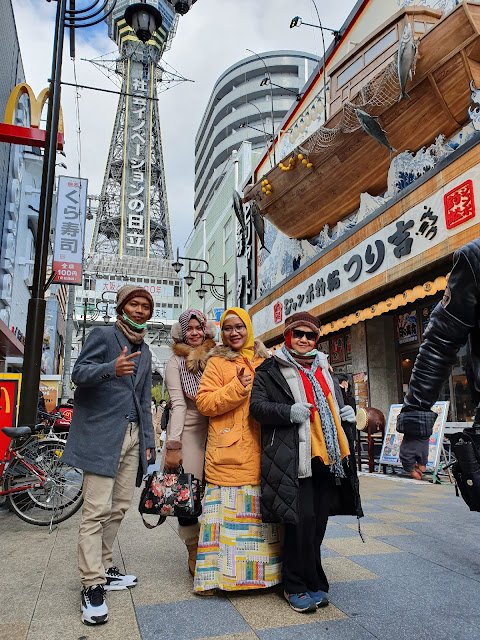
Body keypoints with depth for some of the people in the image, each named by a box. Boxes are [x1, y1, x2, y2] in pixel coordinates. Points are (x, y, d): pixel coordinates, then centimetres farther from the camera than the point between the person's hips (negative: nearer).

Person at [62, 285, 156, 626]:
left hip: (132, 436, 7)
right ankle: (92, 586, 2)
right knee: (97, 511, -7)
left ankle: (104, 568, 25)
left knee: (119, 507, 10)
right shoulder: (103, 335, 2)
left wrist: (148, 441, 15)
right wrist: (111, 369, -29)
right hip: (102, 434, -6)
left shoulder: (145, 352, 20)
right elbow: (78, 373, -9)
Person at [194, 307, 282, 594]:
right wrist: (237, 388, -16)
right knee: (228, 510, -2)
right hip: (228, 453, -3)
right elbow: (204, 402, -6)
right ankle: (223, 572, 13)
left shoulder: (264, 362, 14)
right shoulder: (217, 363, 4)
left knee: (260, 511, 9)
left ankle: (261, 571, 24)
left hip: (260, 451, 4)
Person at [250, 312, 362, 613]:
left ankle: (311, 583, 29)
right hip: (293, 457, -6)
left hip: (326, 456, 6)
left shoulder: (323, 368, 21)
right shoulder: (270, 370, 0)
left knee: (318, 520, 12)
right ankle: (297, 587, 11)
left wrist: (346, 413, 10)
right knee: (302, 519, -8)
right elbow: (257, 404, -8)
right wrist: (289, 412, -23)